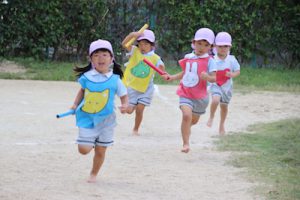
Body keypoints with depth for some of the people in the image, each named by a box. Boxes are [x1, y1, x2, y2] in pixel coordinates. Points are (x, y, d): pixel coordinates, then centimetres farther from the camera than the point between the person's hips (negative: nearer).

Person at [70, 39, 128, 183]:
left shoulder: (115, 80, -7)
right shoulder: (87, 77, -4)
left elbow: (124, 96, 2)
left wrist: (124, 106, -18)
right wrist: (75, 104, 6)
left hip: (105, 120, 0)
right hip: (87, 118, 0)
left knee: (100, 151, 7)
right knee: (84, 150, -6)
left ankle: (93, 174, 29)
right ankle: (90, 142, 29)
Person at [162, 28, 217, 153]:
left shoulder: (209, 61, -9)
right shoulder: (188, 58, 5)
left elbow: (214, 78, -17)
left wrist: (208, 77, -38)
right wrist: (171, 77, 13)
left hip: (200, 96, -1)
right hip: (185, 94, 1)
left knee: (194, 120, 18)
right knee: (187, 115, -22)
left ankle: (186, 127, 55)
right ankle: (186, 144, -17)